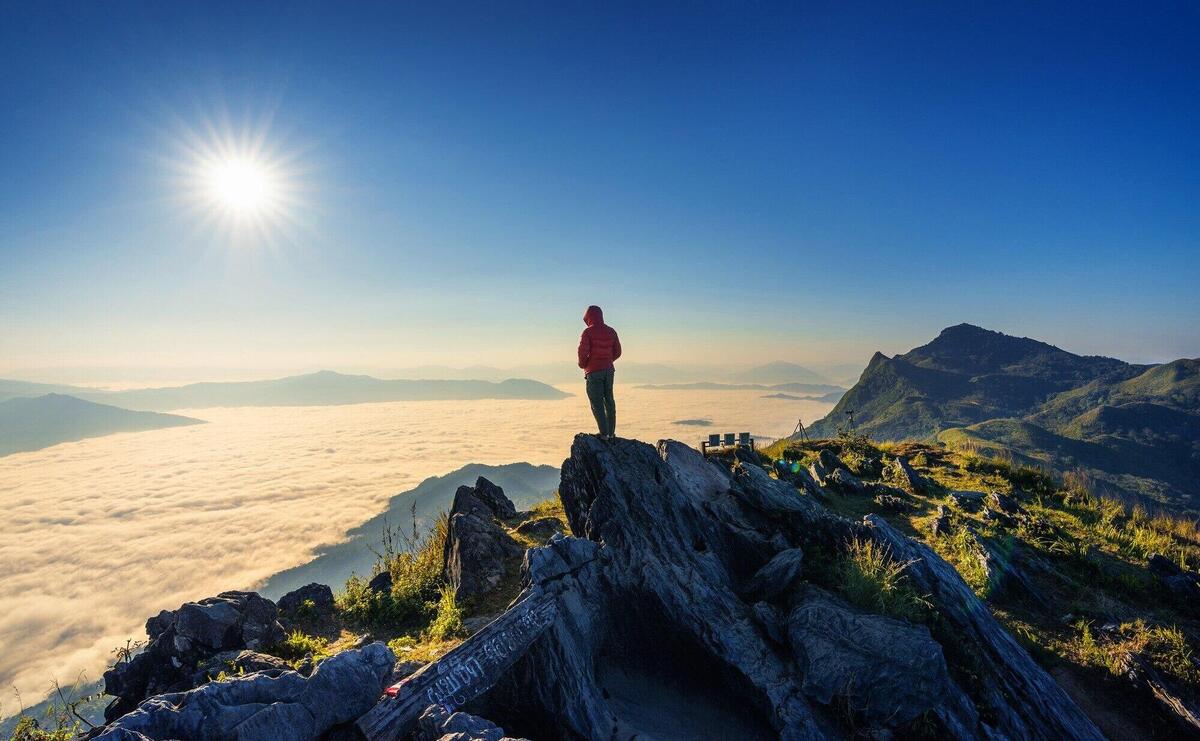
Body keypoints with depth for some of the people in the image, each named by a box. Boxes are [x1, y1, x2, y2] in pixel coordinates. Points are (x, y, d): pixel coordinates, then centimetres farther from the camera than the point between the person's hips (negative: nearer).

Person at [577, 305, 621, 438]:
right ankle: (611, 432, 20)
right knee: (609, 400, 15)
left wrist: (582, 365, 1)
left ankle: (604, 433, -4)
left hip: (593, 371, -6)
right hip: (609, 370, 6)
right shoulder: (611, 331, 7)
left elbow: (583, 352, -18)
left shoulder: (588, 332, -11)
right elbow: (617, 352, 9)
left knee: (597, 403, -1)